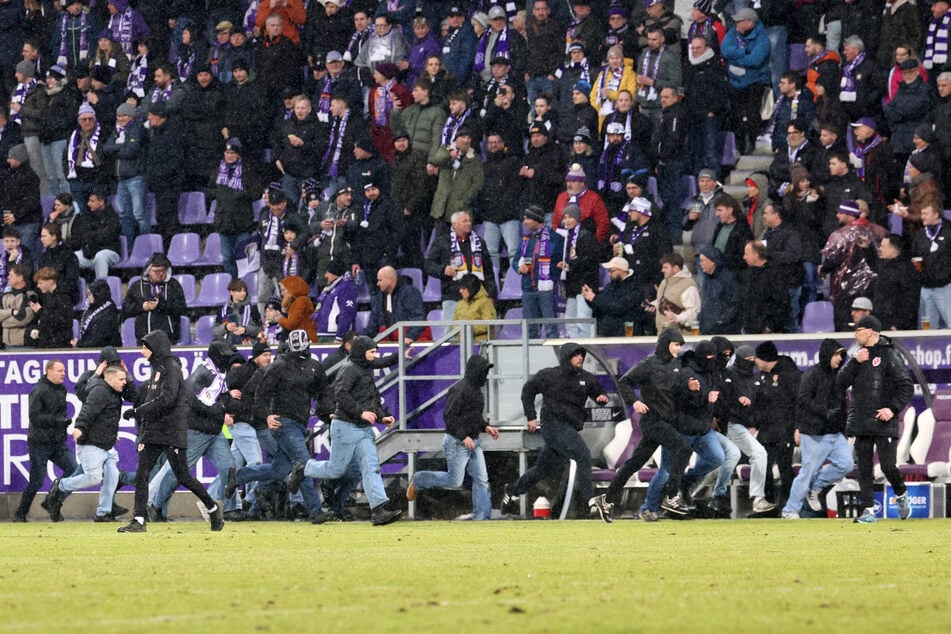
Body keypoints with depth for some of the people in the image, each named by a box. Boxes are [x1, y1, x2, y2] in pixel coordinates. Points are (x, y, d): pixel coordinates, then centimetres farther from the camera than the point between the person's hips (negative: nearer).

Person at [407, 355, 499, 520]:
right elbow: (449, 416, -21)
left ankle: (482, 517, 4)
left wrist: (485, 427, 10)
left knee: (481, 480, 2)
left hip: (473, 442, 9)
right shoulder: (460, 389, -18)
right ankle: (418, 481, 19)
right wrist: (463, 436, -24)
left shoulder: (476, 388, 11)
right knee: (454, 481, -3)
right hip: (457, 442, -9)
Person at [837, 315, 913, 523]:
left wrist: (894, 409, -19)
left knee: (888, 466, -8)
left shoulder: (889, 355, -5)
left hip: (884, 423, -6)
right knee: (864, 469, 2)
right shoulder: (859, 356, 15)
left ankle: (901, 495, 19)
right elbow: (841, 382, 7)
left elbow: (906, 387, -8)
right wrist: (855, 362, -6)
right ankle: (868, 510, 4)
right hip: (861, 424, 6)